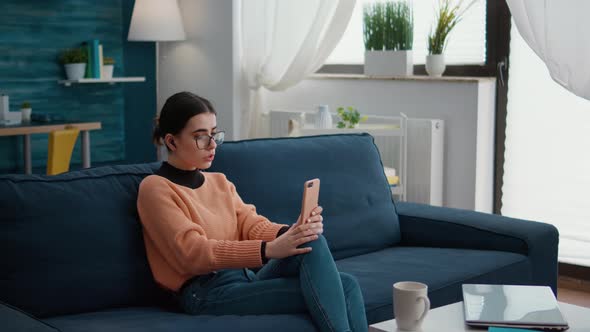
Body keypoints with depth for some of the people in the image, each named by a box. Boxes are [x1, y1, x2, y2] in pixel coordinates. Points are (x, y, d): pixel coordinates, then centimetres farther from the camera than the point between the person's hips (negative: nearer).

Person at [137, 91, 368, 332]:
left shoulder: (219, 181, 20)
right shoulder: (155, 188, -3)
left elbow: (252, 225, 7)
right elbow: (193, 252, -16)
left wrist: (289, 233, -17)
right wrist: (268, 250, -27)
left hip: (246, 279, 7)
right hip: (207, 293, -7)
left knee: (346, 285, -16)